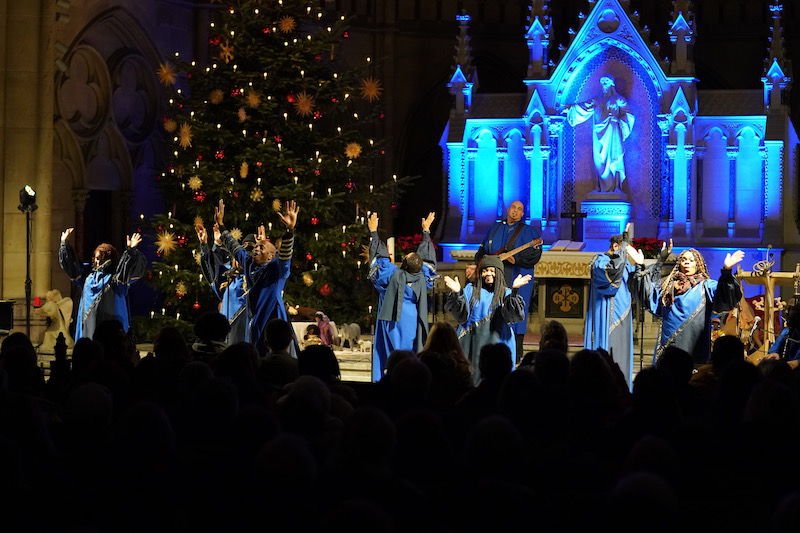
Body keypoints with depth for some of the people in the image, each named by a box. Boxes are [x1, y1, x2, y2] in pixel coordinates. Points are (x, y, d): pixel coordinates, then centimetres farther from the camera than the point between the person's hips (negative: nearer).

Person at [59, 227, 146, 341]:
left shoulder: (116, 276, 0)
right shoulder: (88, 274, 16)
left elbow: (128, 267, -16)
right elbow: (71, 264, 23)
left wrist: (131, 251, -32)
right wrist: (64, 243, 20)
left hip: (109, 322, -5)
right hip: (89, 322, 5)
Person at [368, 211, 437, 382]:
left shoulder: (393, 275, -13)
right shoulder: (422, 278, -4)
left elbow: (380, 257, -3)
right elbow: (426, 256, 10)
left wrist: (373, 232, 7)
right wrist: (426, 231, 23)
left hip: (393, 329, -3)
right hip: (412, 330, 3)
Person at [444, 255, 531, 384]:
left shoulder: (506, 293, 6)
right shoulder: (471, 289, 9)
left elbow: (514, 315, -13)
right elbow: (461, 314, -4)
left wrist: (514, 291, -27)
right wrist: (457, 293, -20)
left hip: (496, 343, -1)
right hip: (472, 343, 1)